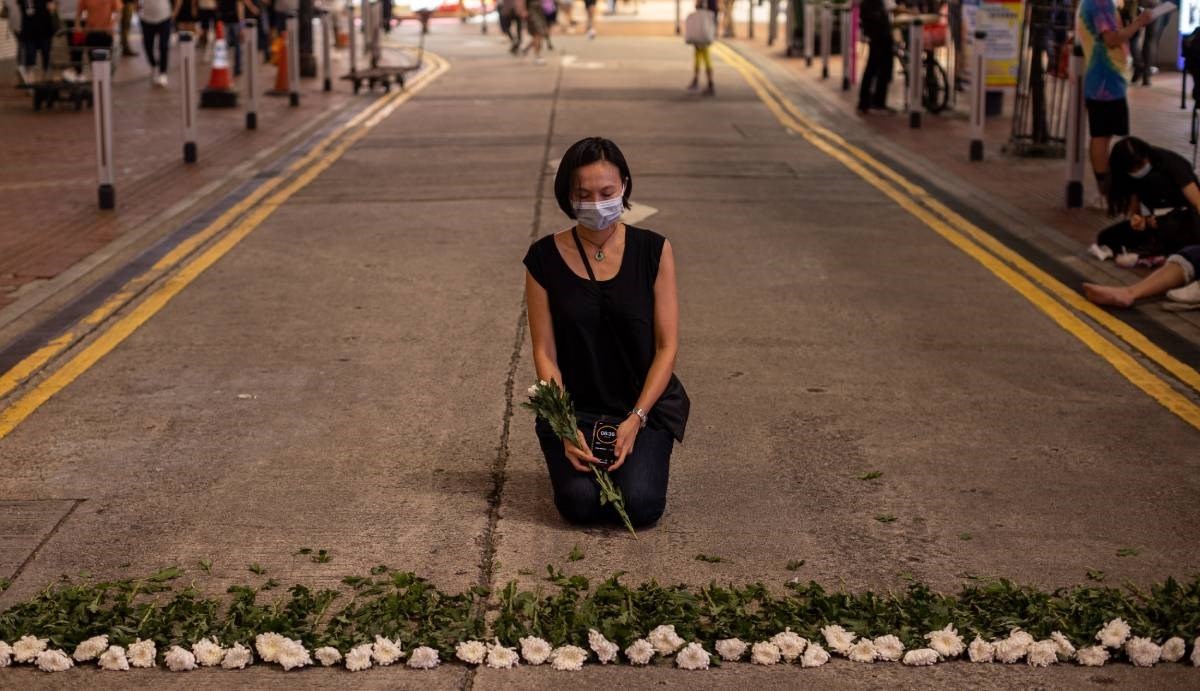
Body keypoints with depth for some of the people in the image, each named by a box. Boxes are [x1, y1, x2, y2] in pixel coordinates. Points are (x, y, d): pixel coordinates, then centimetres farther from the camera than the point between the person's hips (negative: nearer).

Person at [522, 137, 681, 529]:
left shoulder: (654, 251, -4)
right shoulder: (545, 258, -4)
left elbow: (667, 345, -5)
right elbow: (545, 352, -4)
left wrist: (635, 420, -16)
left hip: (642, 407, 0)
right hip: (574, 407, 0)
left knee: (640, 505, -22)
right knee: (581, 503, -24)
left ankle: (637, 455, 12)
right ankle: (576, 454, 12)